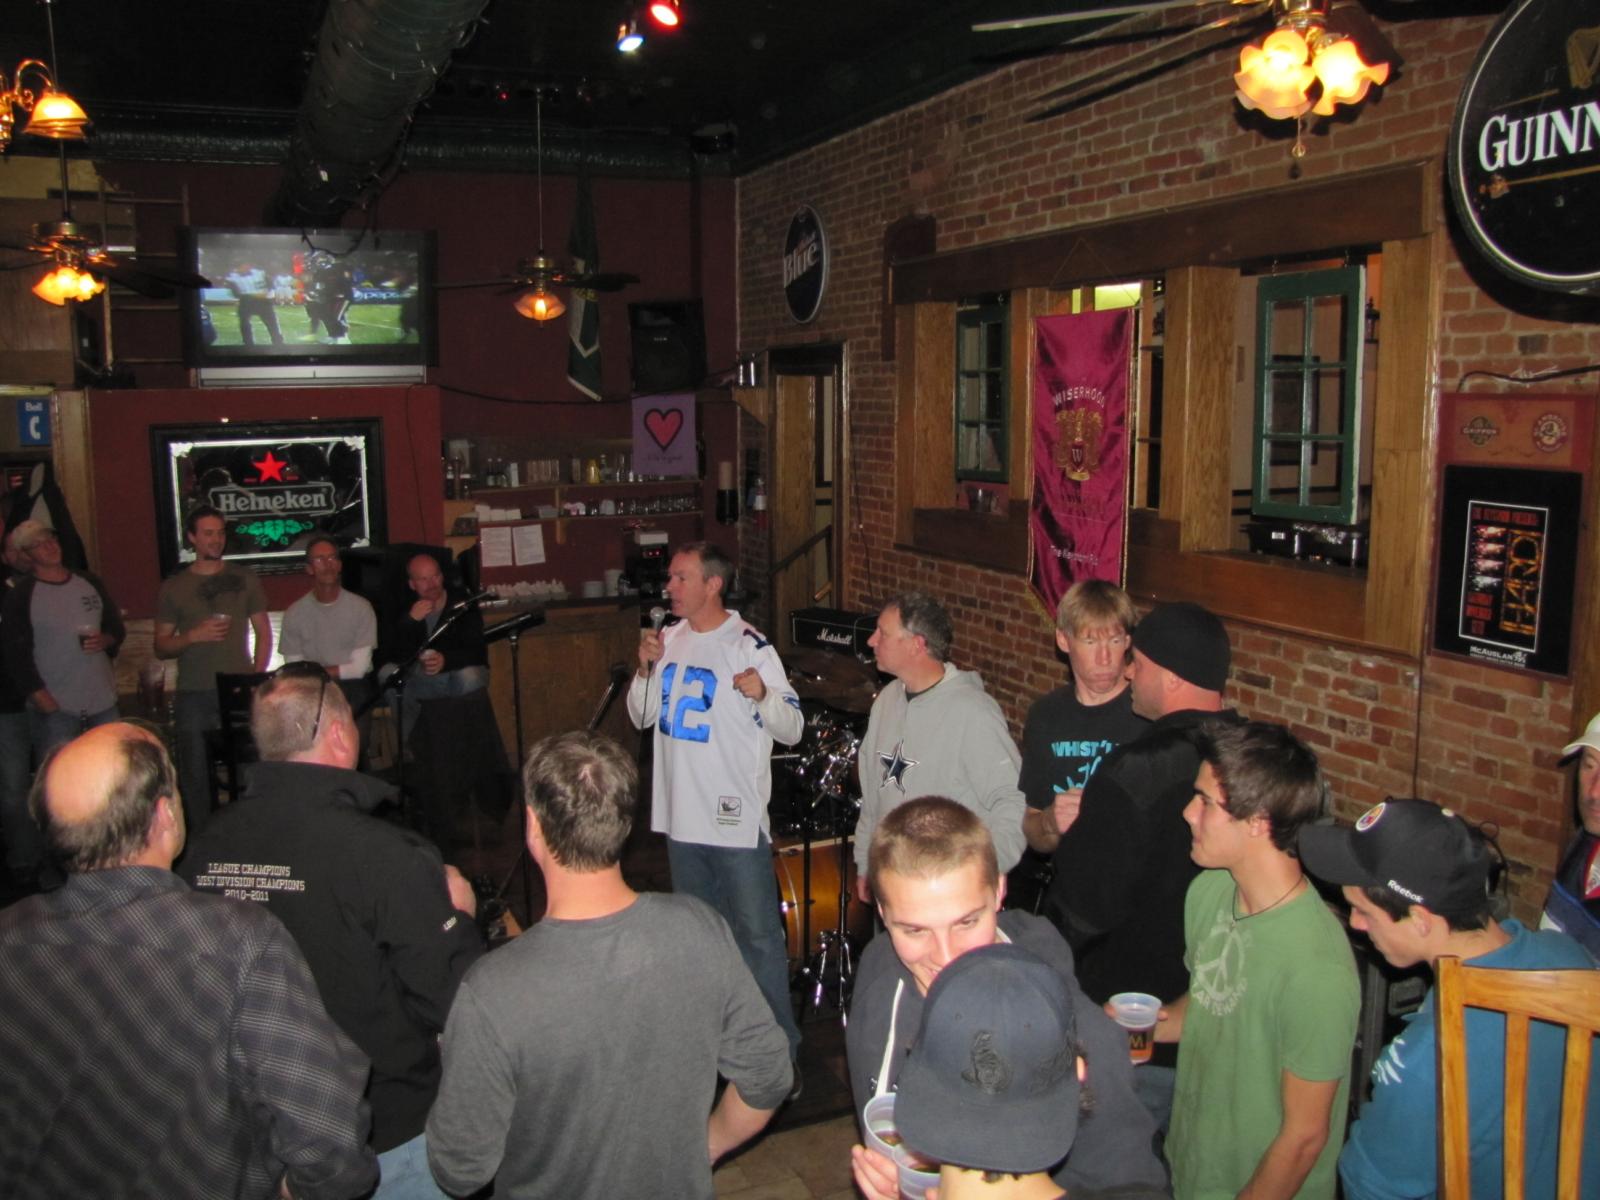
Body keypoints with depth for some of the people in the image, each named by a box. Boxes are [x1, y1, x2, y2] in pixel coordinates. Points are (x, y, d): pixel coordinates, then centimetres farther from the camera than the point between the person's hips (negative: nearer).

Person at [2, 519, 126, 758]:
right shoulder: (21, 595, -4)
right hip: (55, 707, -4)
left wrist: (106, 640, -6)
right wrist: (43, 700, -14)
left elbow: (117, 626, 18)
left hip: (103, 701, 4)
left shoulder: (90, 581, 9)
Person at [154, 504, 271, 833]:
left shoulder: (244, 579, 9)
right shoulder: (173, 587, 8)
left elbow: (264, 634, 10)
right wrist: (194, 636, -11)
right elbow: (161, 647, 8)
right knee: (195, 776, 1)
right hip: (193, 696, 0)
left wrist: (257, 679, -1)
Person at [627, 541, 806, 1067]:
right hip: (682, 817, 7)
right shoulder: (670, 640, 6)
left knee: (757, 936, 0)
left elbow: (793, 729, -13)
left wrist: (763, 695, -33)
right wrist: (646, 669, -5)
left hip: (737, 821, -7)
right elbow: (642, 718, 12)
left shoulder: (750, 646, -14)